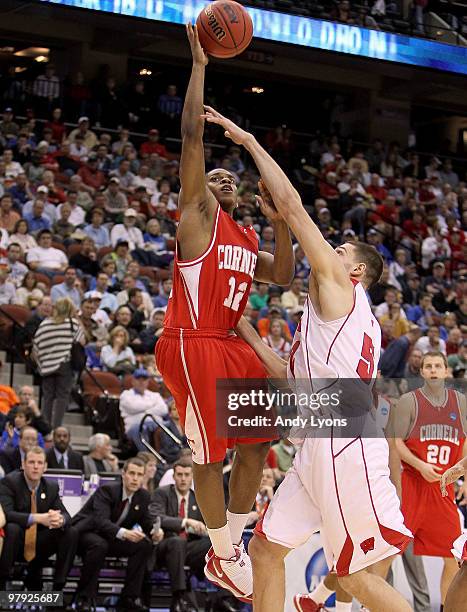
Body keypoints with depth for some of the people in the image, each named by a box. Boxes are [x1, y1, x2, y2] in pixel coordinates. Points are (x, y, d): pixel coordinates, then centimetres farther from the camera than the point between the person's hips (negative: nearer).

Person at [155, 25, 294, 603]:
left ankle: (235, 543, 22)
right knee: (211, 453, -2)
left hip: (233, 346, 8)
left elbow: (282, 276, 20)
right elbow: (191, 135, -8)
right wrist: (199, 64, -10)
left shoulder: (246, 238, 22)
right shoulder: (198, 213, 0)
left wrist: (280, 224, 6)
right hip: (193, 344, -8)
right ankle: (223, 557, 9)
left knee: (256, 443, 9)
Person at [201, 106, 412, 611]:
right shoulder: (351, 323, 28)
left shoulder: (340, 286, 3)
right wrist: (247, 334, 31)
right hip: (320, 450, 10)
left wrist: (249, 141, 5)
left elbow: (292, 205, -2)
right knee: (265, 549, 10)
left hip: (346, 447, -10)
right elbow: (295, 378, 29)